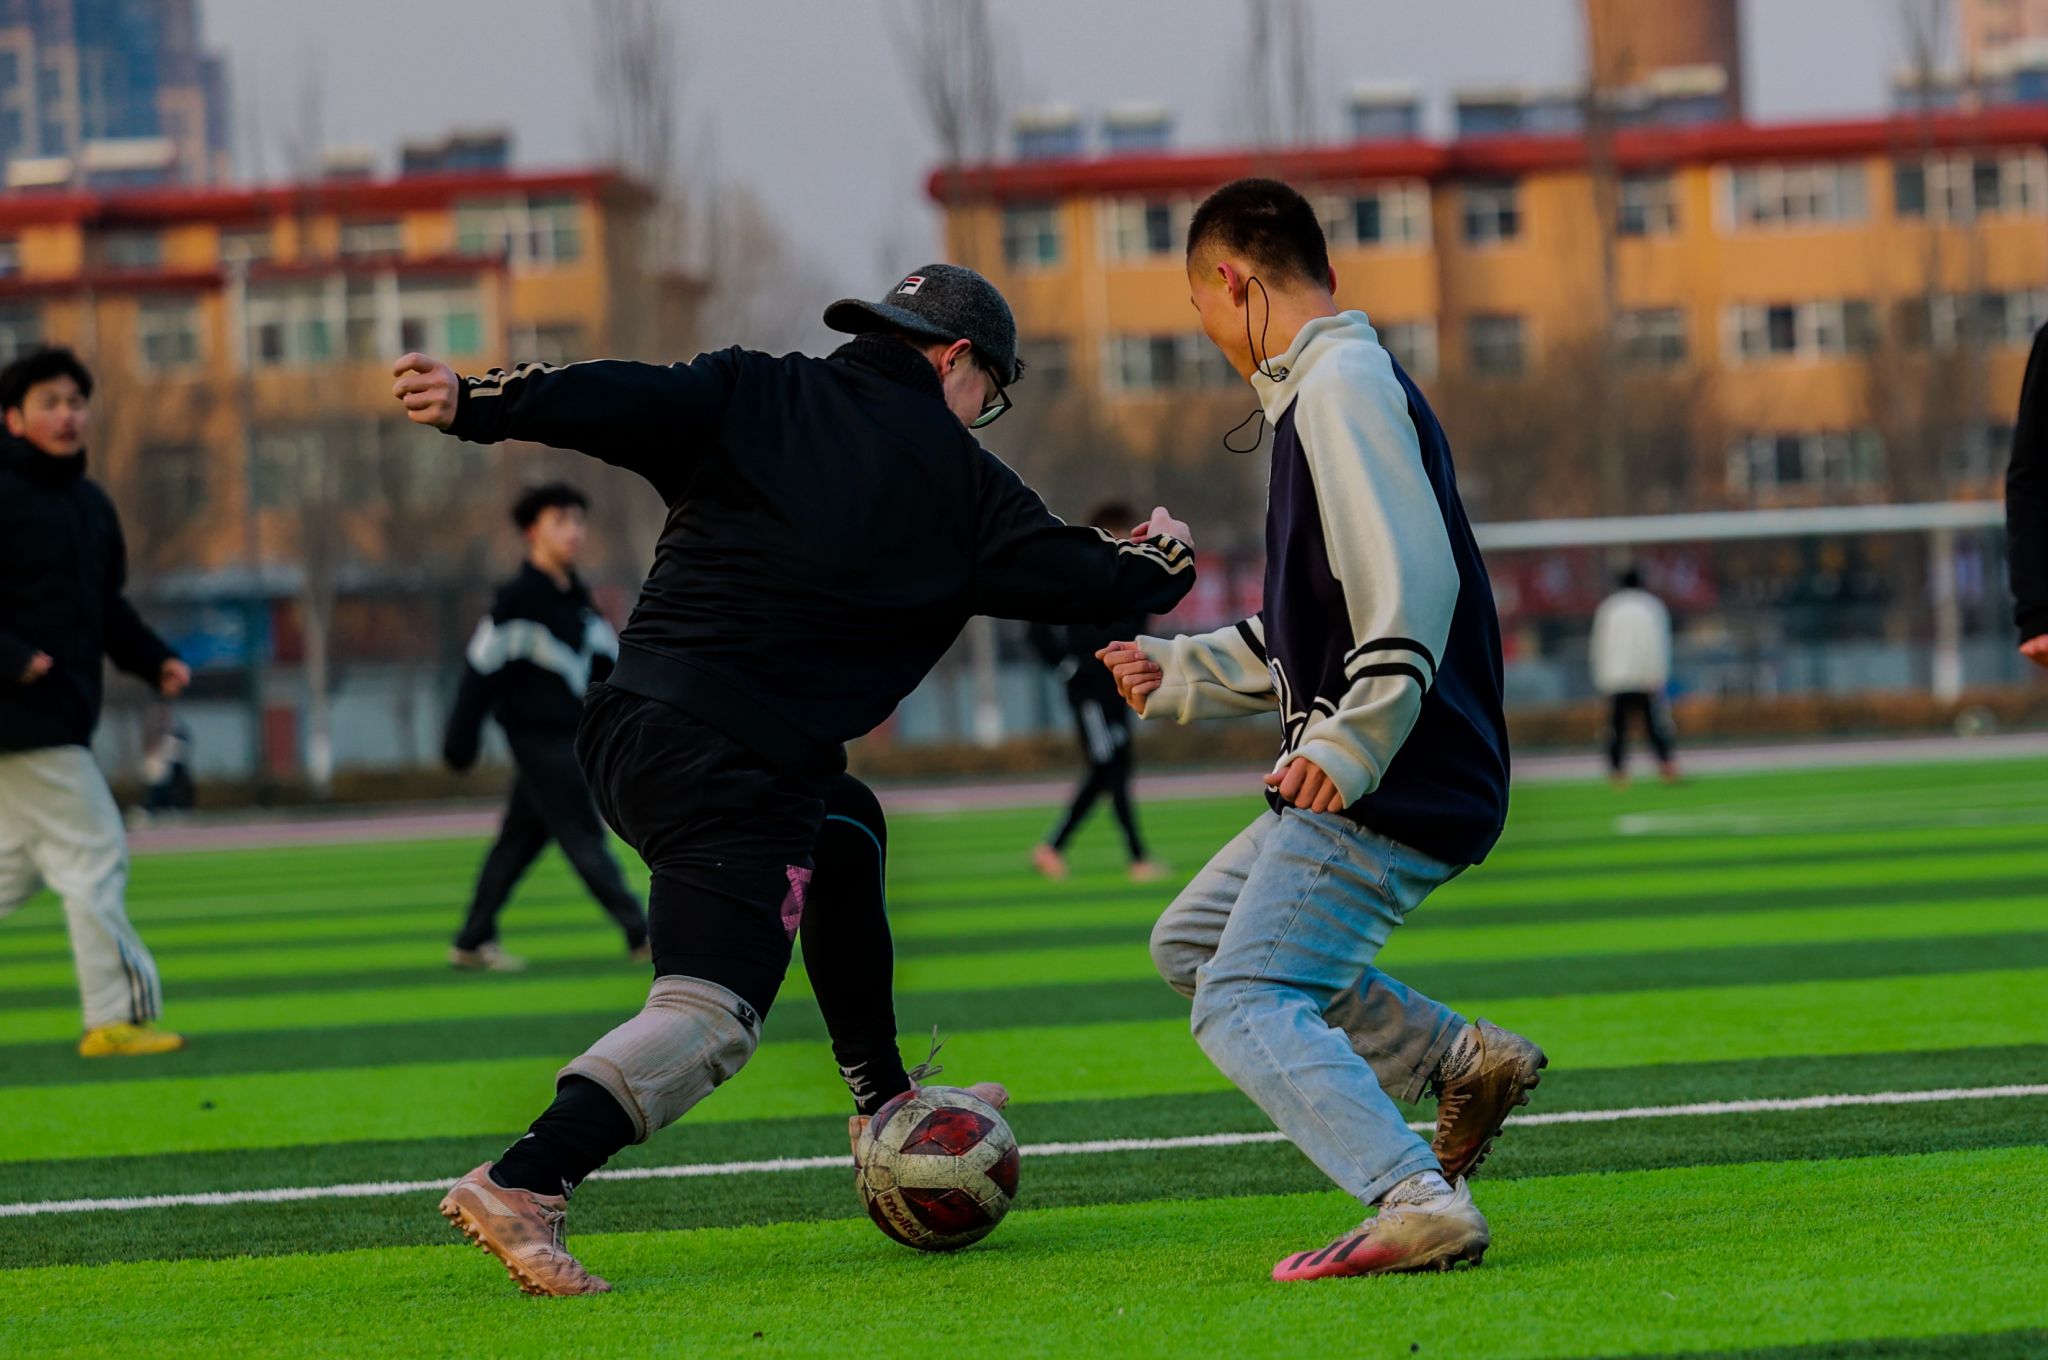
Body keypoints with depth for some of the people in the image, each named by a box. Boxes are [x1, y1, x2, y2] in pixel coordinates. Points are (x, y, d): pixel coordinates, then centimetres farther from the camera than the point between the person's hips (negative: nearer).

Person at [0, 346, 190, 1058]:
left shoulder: (90, 503, 15)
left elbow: (106, 604, 22)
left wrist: (153, 659, 8)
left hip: (64, 718, 9)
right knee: (94, 853, -8)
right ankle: (114, 1018, -3)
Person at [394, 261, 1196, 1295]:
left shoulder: (751, 395, 13)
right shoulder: (957, 482, 6)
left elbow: (624, 402, -4)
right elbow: (1085, 582, 13)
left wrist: (477, 404, -9)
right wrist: (1165, 562, 33)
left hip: (627, 731, 7)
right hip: (743, 771, -7)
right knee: (710, 1013, -11)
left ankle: (891, 1104, 35)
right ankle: (523, 1184, -29)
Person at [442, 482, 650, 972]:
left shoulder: (575, 597, 13)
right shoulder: (518, 599, -14)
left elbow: (606, 664, 18)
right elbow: (482, 666, -14)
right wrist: (462, 739, -15)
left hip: (568, 735, 9)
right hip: (539, 734, -9)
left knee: (520, 839, 12)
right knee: (584, 838, -7)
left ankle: (472, 943, 18)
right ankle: (639, 936, -7)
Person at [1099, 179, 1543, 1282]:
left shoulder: (1343, 383, -12)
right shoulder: (1323, 387, 21)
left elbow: (1411, 584, -24)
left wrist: (1351, 748, -29)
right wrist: (1182, 671, 33)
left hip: (1399, 783, -10)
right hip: (1357, 783, 10)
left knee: (1245, 1006, -16)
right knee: (1193, 941, 20)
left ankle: (1420, 1202, -29)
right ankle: (1462, 1059, 16)